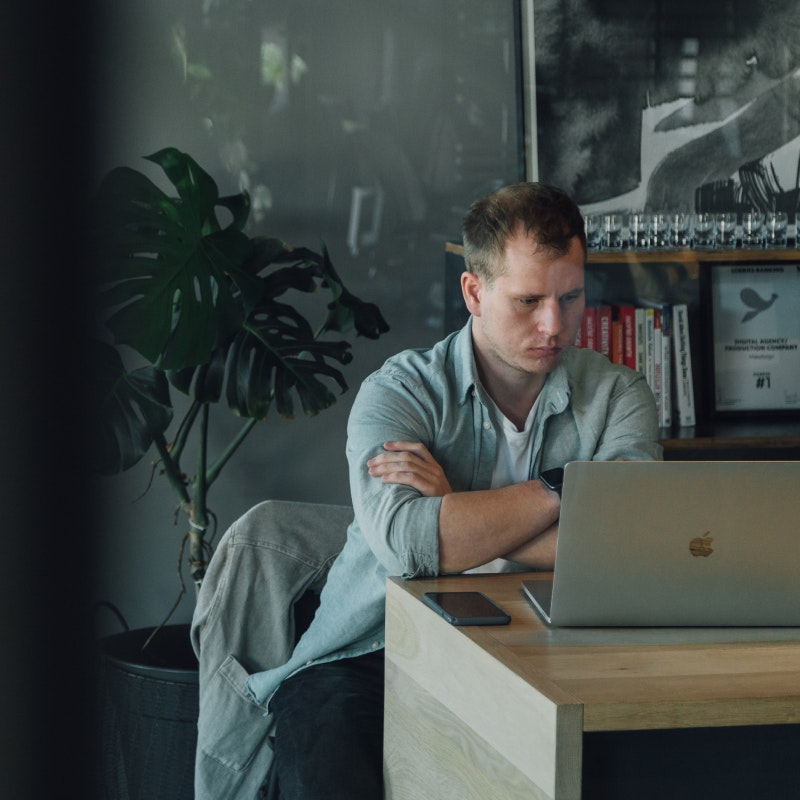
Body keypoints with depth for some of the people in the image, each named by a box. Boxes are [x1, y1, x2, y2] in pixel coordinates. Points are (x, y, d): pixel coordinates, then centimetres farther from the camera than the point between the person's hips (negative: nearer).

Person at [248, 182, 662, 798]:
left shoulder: (618, 395, 4)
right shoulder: (400, 392, -2)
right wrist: (559, 489, -13)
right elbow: (403, 541, -22)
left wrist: (459, 511, -12)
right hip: (367, 658, -1)